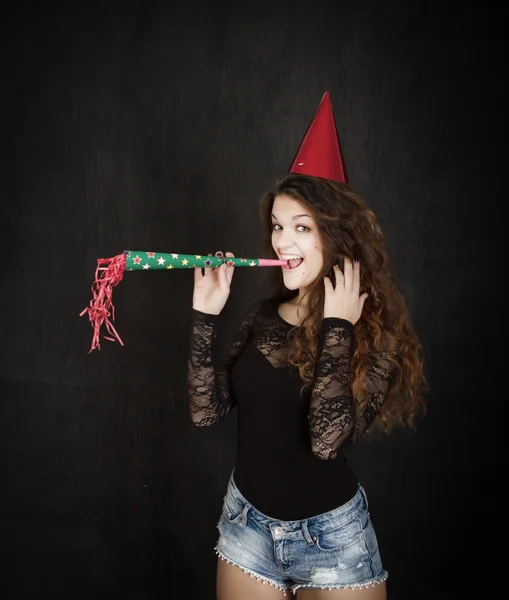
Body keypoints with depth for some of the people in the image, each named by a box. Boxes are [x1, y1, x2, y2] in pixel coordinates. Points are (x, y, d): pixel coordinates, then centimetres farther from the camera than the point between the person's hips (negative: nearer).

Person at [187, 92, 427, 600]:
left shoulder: (374, 331, -15)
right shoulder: (263, 316, -1)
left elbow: (328, 441, -29)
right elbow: (206, 410, -5)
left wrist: (336, 328, -24)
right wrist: (205, 316, -11)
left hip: (330, 535, -4)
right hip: (246, 522, 5)